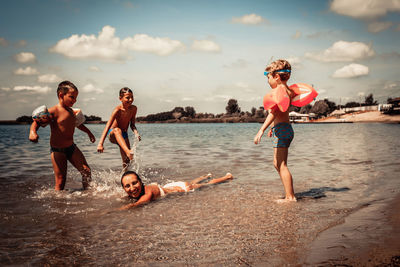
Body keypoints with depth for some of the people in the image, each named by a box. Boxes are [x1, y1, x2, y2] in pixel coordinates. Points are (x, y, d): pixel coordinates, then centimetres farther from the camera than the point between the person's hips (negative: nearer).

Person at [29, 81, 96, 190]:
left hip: (72, 147, 7)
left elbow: (78, 123, 29)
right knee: (60, 181, -6)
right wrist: (32, 132, -40)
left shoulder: (71, 111, 9)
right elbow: (36, 123, -20)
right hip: (58, 150, -7)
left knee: (86, 171, 4)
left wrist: (89, 132, 38)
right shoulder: (54, 111, -16)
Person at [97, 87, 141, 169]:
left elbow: (132, 125, 3)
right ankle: (128, 152, -60)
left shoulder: (134, 109, -7)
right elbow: (107, 127, -32)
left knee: (126, 161, -3)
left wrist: (136, 132, -21)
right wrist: (100, 143, -42)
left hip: (124, 135, 6)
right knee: (117, 130, -41)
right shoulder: (117, 110, -24)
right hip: (112, 135, -6)